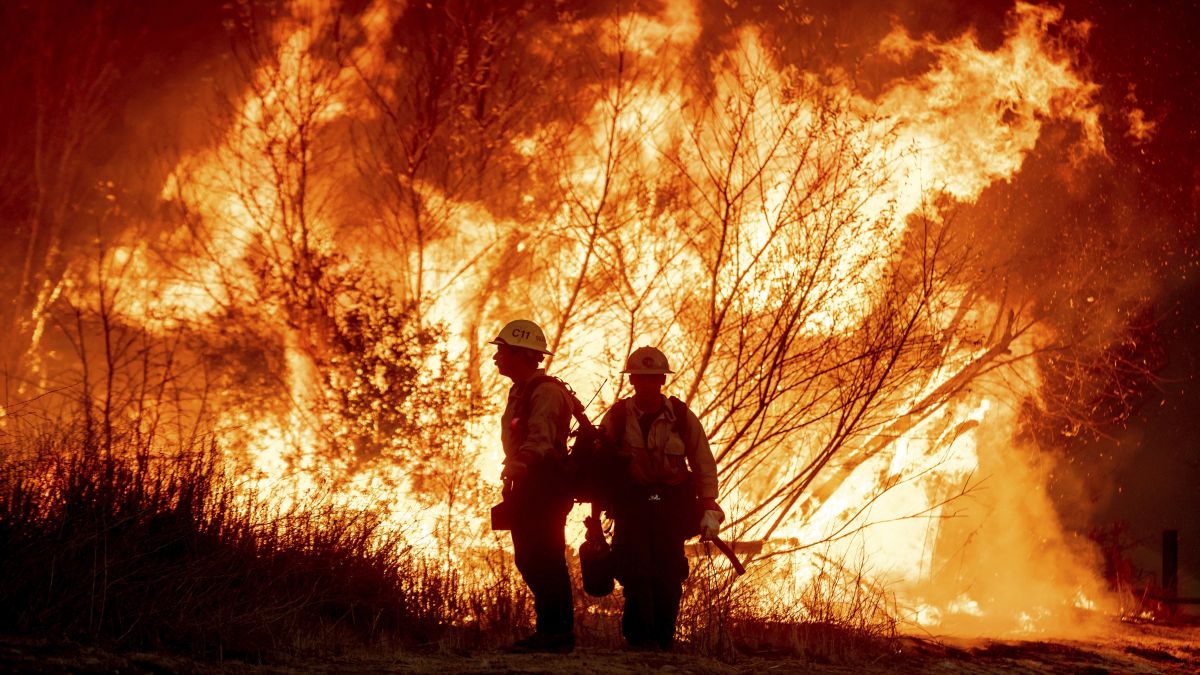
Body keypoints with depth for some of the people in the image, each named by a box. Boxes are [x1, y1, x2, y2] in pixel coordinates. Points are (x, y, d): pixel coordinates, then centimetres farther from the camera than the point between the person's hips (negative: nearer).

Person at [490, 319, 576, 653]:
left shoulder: (546, 391, -13)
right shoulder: (519, 392, 20)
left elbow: (540, 438, -26)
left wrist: (516, 467, -35)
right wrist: (512, 482, 18)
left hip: (545, 484, -10)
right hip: (527, 486, 10)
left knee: (546, 560, -11)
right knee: (528, 560, 10)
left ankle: (558, 633, -10)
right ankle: (551, 629, 15)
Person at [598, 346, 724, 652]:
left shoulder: (682, 417, 0)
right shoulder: (617, 417, -1)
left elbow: (704, 465, 4)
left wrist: (709, 508, -3)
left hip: (671, 508, 1)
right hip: (631, 505, -1)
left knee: (669, 575, -4)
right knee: (636, 571, -12)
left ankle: (664, 637, 11)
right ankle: (639, 635, 2)